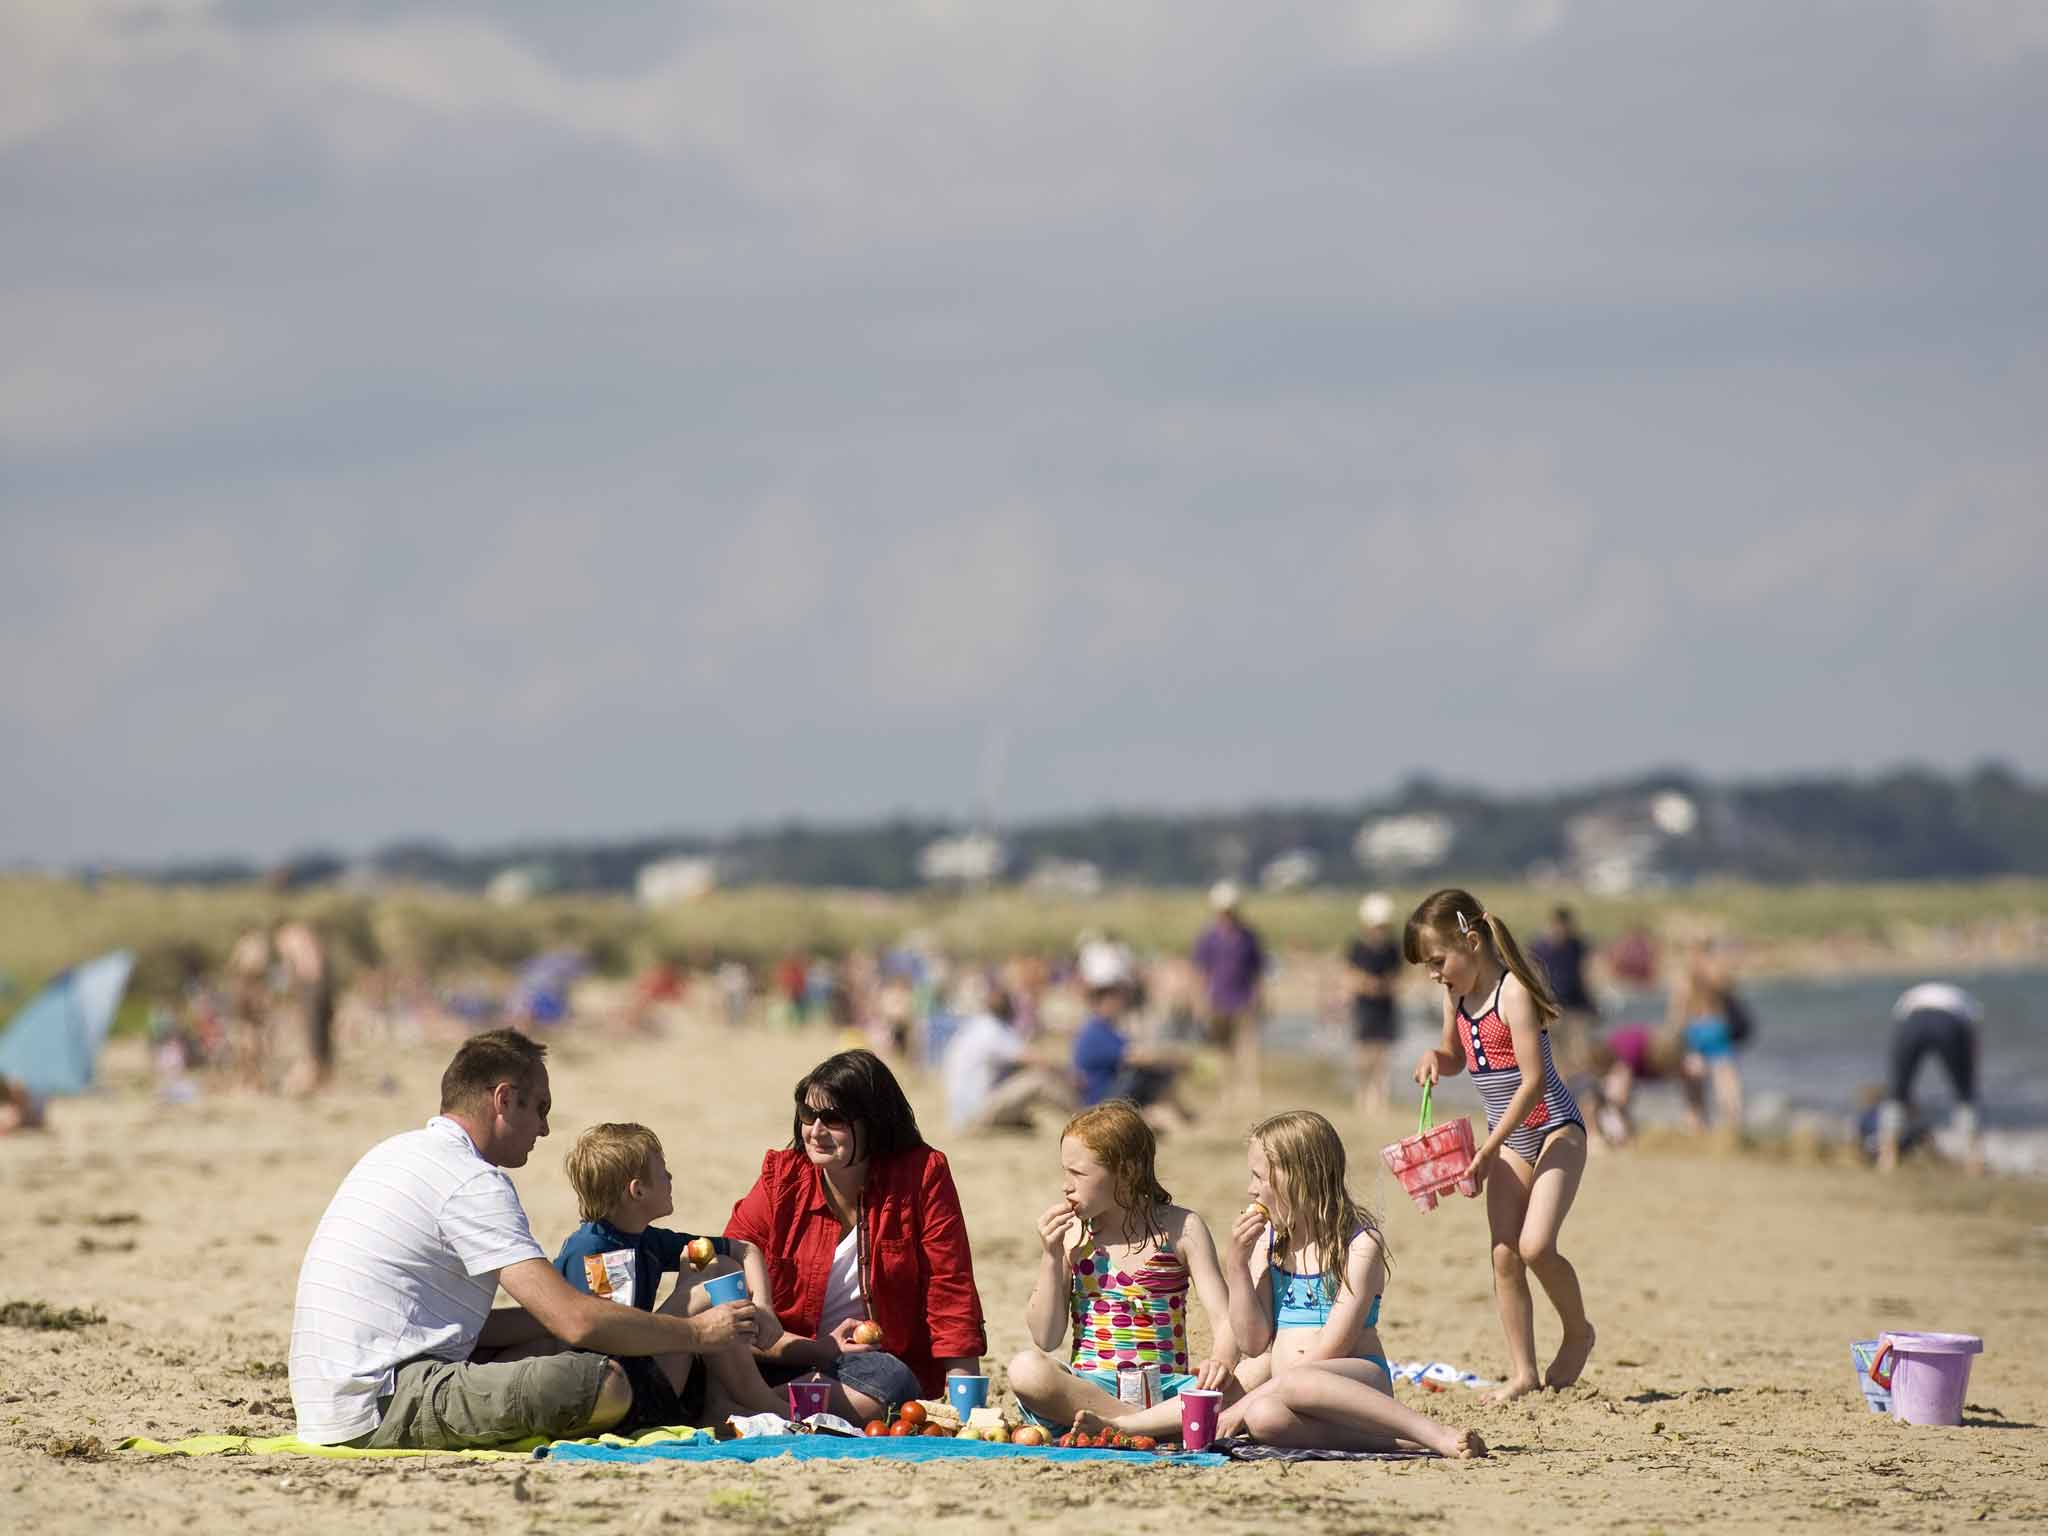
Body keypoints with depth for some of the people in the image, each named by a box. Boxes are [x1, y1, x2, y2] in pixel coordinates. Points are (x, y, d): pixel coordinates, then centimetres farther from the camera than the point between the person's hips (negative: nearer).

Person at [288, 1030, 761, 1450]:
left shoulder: (399, 1152, 20)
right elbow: (575, 1321, -15)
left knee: (548, 1344, 22)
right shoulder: (473, 1181, -10)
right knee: (606, 1384, -20)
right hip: (384, 1410, -10)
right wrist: (696, 1334, -3)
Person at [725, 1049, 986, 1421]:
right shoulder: (781, 1178, 0)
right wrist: (819, 1350, -17)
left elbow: (950, 1292, -5)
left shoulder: (923, 1175, -2)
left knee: (893, 1382, -36)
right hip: (787, 1360, 0)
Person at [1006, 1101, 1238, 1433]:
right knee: (1026, 1369, -33)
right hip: (1087, 1389, 1)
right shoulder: (1072, 1234, 7)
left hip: (1165, 1389, -1)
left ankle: (1111, 1425, -32)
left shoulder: (1181, 1228, 2)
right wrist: (1052, 1257, -4)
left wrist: (1220, 1362, -26)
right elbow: (1046, 1339, 6)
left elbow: (1224, 1321, -3)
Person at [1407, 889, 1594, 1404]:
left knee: (1535, 1245, -20)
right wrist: (1435, 1058, -3)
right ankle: (1523, 1372, 3)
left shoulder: (1513, 993, -20)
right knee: (1504, 1256, -1)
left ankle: (1578, 1332, 4)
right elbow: (1457, 1056, 22)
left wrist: (1489, 1149, -24)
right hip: (1509, 1139, 8)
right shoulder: (1458, 996, 4)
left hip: (1554, 1129, -8)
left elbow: (1533, 1080, -24)